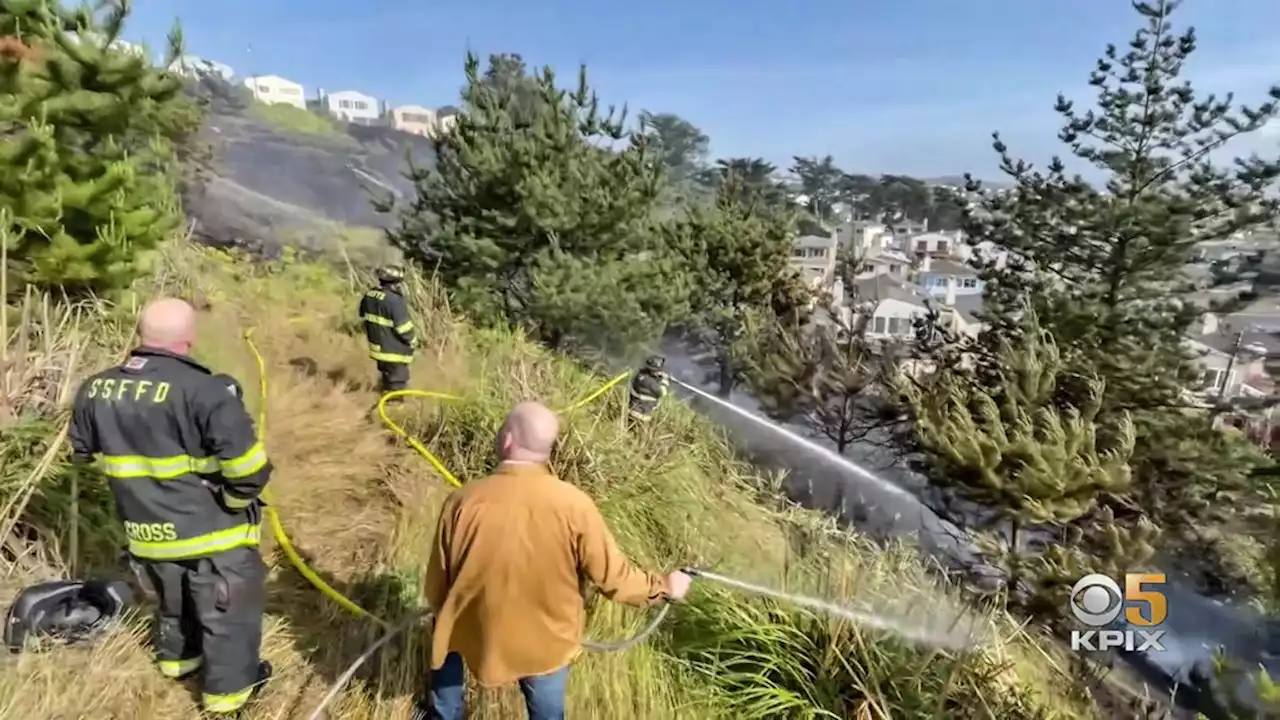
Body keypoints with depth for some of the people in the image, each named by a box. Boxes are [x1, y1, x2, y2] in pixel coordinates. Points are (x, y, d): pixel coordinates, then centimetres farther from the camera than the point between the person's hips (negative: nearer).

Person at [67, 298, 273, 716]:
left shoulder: (94, 391, -4)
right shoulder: (204, 391, -27)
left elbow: (85, 452, 14)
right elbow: (246, 468, -29)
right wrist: (237, 501, -10)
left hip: (147, 529, 7)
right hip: (213, 530, -6)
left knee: (172, 598, 31)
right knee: (229, 608, 14)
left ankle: (177, 656, 54)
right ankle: (229, 688, 28)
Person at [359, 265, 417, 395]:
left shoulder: (368, 296, 1)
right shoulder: (394, 301, -27)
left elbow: (364, 319, 13)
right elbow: (404, 327, -23)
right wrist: (413, 341, -7)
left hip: (377, 347, 9)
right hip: (394, 351, -9)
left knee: (386, 379, 27)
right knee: (397, 383, 8)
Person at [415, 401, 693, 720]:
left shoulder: (463, 501, -22)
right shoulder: (573, 505, -25)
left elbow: (437, 585, -8)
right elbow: (613, 577, -16)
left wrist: (443, 615, 15)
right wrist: (664, 587, 3)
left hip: (476, 632, 1)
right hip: (547, 641, -1)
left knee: (446, 634, 34)